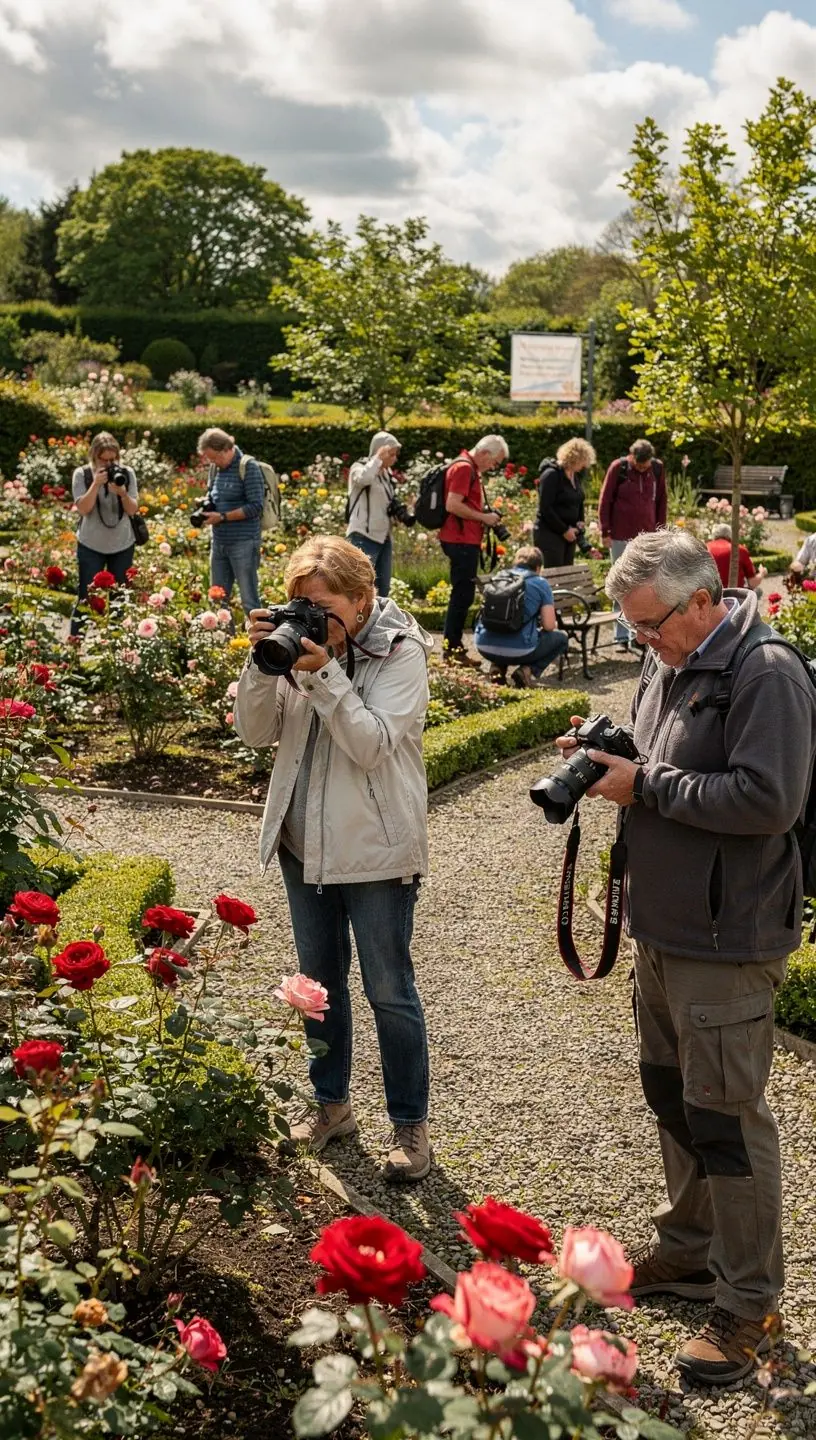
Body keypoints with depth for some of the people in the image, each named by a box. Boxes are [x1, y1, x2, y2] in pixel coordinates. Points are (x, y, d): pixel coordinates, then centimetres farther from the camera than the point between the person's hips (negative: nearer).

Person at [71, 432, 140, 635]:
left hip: (122, 545, 2)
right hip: (90, 546, -2)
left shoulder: (126, 473, -4)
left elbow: (133, 510, -6)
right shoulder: (82, 474, -9)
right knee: (87, 596, 1)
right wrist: (96, 484, -26)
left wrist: (122, 492, -24)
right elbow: (83, 509, -16)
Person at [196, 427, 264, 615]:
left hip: (243, 543, -7)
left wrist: (222, 517, -18)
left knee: (249, 600, -2)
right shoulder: (215, 467, 10)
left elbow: (256, 506, -16)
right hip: (218, 542, 7)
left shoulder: (248, 467, -11)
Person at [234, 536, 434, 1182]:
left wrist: (324, 674, -29)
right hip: (305, 841, 6)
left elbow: (373, 746, -23)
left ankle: (411, 1123, 20)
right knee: (320, 978, 18)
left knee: (389, 989, 4)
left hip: (376, 848, -6)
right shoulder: (301, 643, -1)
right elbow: (257, 731, -3)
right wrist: (263, 662, -18)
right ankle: (332, 1103, 36)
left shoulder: (402, 653, -14)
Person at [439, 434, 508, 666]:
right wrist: (484, 517, -15)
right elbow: (452, 505, -22)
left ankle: (453, 647, 19)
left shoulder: (472, 470, 19)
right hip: (461, 540, -11)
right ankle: (453, 649, -4)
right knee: (463, 595, -8)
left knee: (462, 595, 13)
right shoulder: (463, 468, -14)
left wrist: (487, 514, 13)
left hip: (466, 541, 11)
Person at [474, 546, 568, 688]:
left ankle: (497, 667, 13)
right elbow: (549, 626, -1)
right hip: (518, 650, -5)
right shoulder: (540, 583, 3)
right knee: (561, 639, 21)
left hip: (484, 648, 5)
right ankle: (528, 670, -1)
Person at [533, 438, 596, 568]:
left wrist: (580, 521, 6)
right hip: (549, 534, -8)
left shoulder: (575, 476, 11)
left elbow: (579, 502, 25)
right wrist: (564, 530, -16)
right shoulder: (551, 475, -14)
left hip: (568, 534, 8)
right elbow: (545, 508, -18)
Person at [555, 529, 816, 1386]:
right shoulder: (667, 665, 9)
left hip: (726, 941, -9)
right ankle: (689, 1249, 37)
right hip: (663, 925, 9)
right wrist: (608, 755, 0)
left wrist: (646, 786, -21)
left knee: (725, 1114, 0)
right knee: (671, 1092, 19)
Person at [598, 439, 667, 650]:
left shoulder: (657, 469, 3)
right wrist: (605, 532, -7)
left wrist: (660, 529, 9)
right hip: (621, 537, -3)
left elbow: (661, 500, 12)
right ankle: (622, 637, 5)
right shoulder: (618, 468, -6)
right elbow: (605, 500, -3)